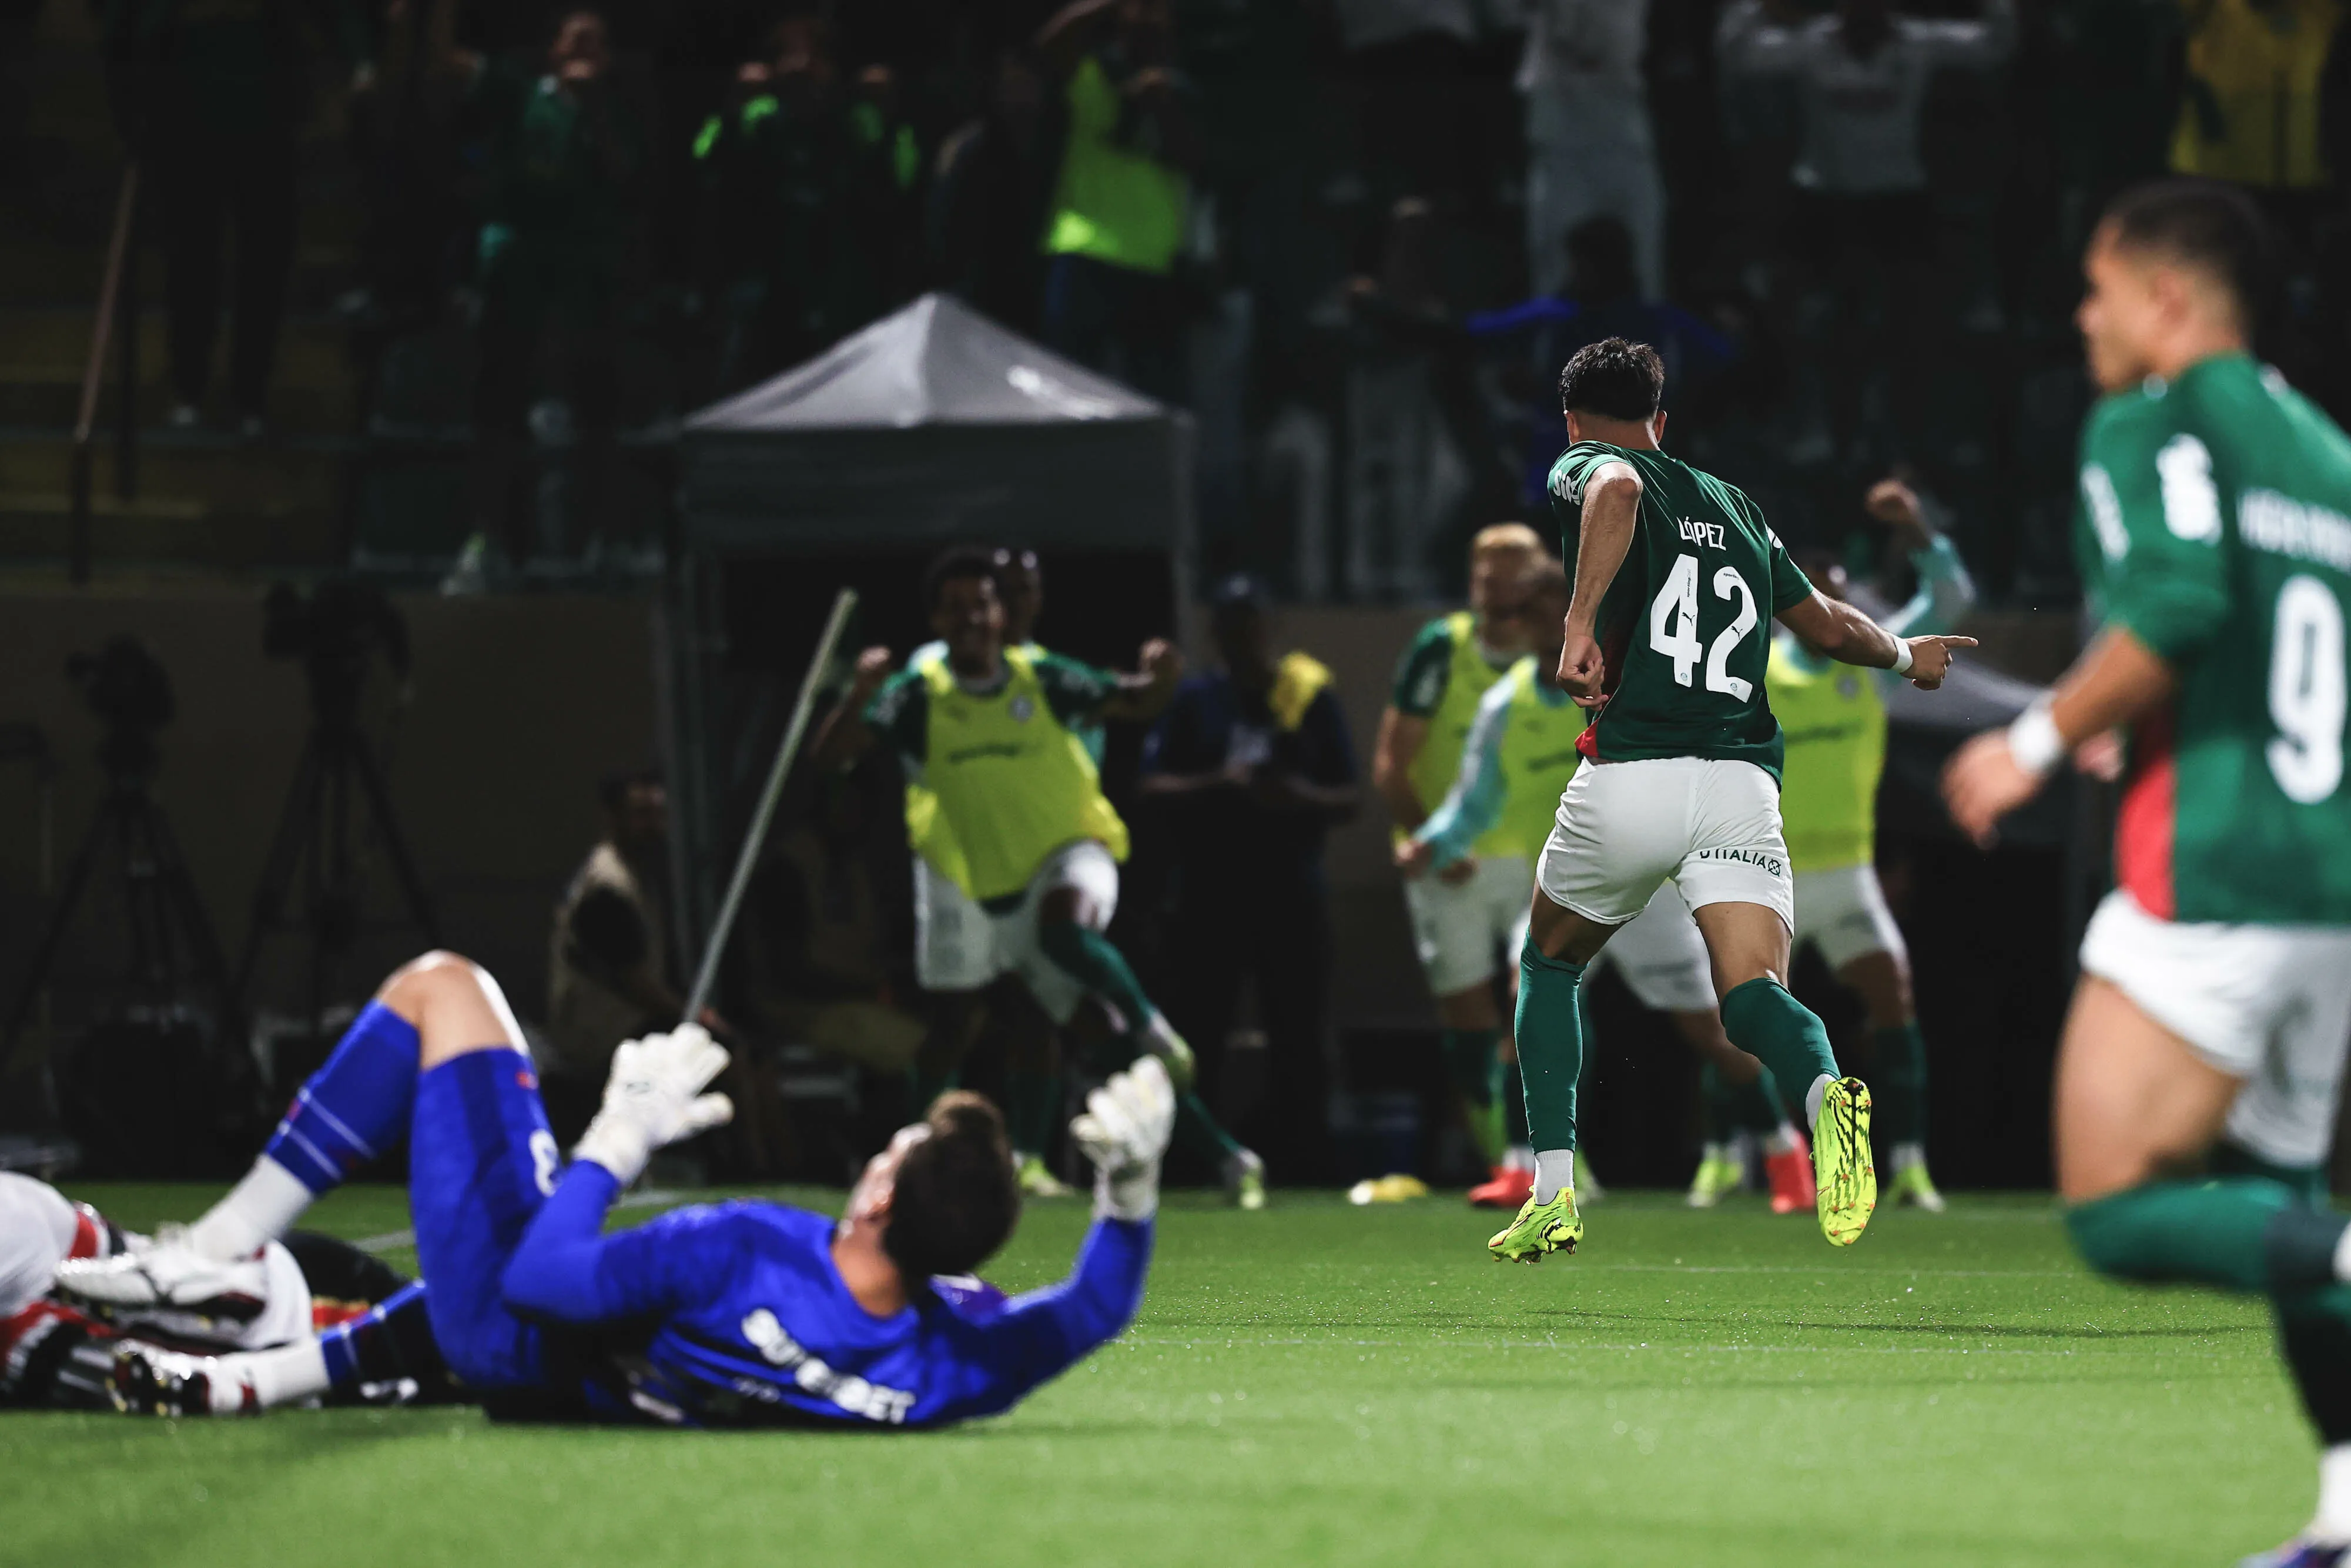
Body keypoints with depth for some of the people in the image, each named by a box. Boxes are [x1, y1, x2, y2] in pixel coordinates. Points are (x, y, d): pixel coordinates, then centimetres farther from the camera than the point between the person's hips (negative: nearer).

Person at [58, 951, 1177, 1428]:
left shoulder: (748, 1253, -41)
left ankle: (211, 1258, 8)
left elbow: (541, 1278, -30)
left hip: (510, 1329, -7)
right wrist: (1130, 1183, -22)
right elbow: (1093, 1310, -10)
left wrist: (618, 1141, -18)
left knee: (441, 986, 4)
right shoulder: (955, 1362, -29)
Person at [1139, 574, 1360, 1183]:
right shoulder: (1194, 699, 8)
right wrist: (1218, 784, -16)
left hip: (1292, 891, 0)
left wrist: (1304, 797, -14)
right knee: (1198, 1038, -1)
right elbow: (1150, 786, 0)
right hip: (1208, 892, 0)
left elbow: (1351, 801, 6)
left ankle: (1303, 1167, 5)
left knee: (1300, 1042, -1)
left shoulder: (1313, 697, 7)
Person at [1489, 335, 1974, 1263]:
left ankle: (1552, 1196, 14)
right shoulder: (1735, 507, 23)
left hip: (1630, 778, -3)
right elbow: (1827, 627, 30)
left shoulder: (1585, 466, 8)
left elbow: (1617, 489, -18)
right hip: (1743, 786, 3)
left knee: (1549, 965, 21)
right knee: (1752, 994, -10)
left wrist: (1581, 623, -28)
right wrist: (1908, 656, 50)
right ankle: (1825, 1093, -45)